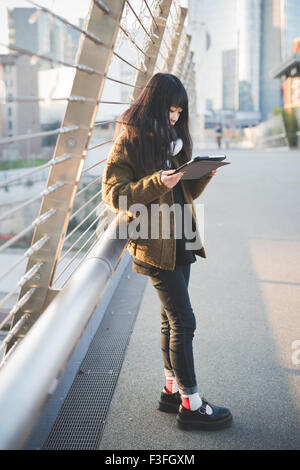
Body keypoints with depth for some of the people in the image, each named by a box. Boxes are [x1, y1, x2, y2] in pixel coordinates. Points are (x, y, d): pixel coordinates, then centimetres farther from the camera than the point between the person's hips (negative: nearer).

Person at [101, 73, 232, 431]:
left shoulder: (174, 139, 15)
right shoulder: (129, 142, -8)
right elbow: (112, 193, -14)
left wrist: (203, 176, -2)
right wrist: (156, 183, -25)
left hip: (179, 242, 8)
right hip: (153, 244, -8)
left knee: (171, 318, 13)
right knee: (183, 321, -7)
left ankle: (171, 390, 24)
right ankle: (190, 404, 2)